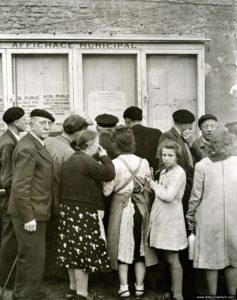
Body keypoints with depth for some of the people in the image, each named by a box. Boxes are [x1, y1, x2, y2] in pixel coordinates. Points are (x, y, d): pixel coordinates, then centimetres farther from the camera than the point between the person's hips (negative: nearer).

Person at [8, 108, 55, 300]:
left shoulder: (37, 145, 11)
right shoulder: (28, 149, -20)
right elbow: (20, 187, -24)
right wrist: (28, 217, -23)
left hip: (36, 211, 10)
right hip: (30, 213, -10)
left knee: (28, 254, 22)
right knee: (34, 256, 0)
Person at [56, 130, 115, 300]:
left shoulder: (71, 160, 14)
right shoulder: (86, 161, -16)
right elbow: (109, 174, -18)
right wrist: (104, 156, -5)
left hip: (69, 210, 10)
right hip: (84, 212, -9)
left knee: (74, 250, 15)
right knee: (84, 251, -3)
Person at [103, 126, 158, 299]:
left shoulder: (114, 164, -15)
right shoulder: (144, 163, -5)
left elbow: (106, 191, -13)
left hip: (121, 207, -2)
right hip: (141, 207, 3)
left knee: (123, 246, 9)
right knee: (140, 245, 13)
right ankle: (140, 286, 19)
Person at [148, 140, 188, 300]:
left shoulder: (179, 172, -12)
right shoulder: (164, 172, 14)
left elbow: (169, 196, -20)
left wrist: (153, 183, -9)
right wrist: (151, 183, 1)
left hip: (171, 219, -8)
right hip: (161, 218, 8)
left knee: (173, 259, -4)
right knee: (168, 258, 16)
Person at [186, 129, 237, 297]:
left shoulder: (202, 165, -8)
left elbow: (196, 196, -5)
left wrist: (190, 218, 7)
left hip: (209, 220, -1)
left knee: (211, 260, 9)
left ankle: (212, 294, 18)